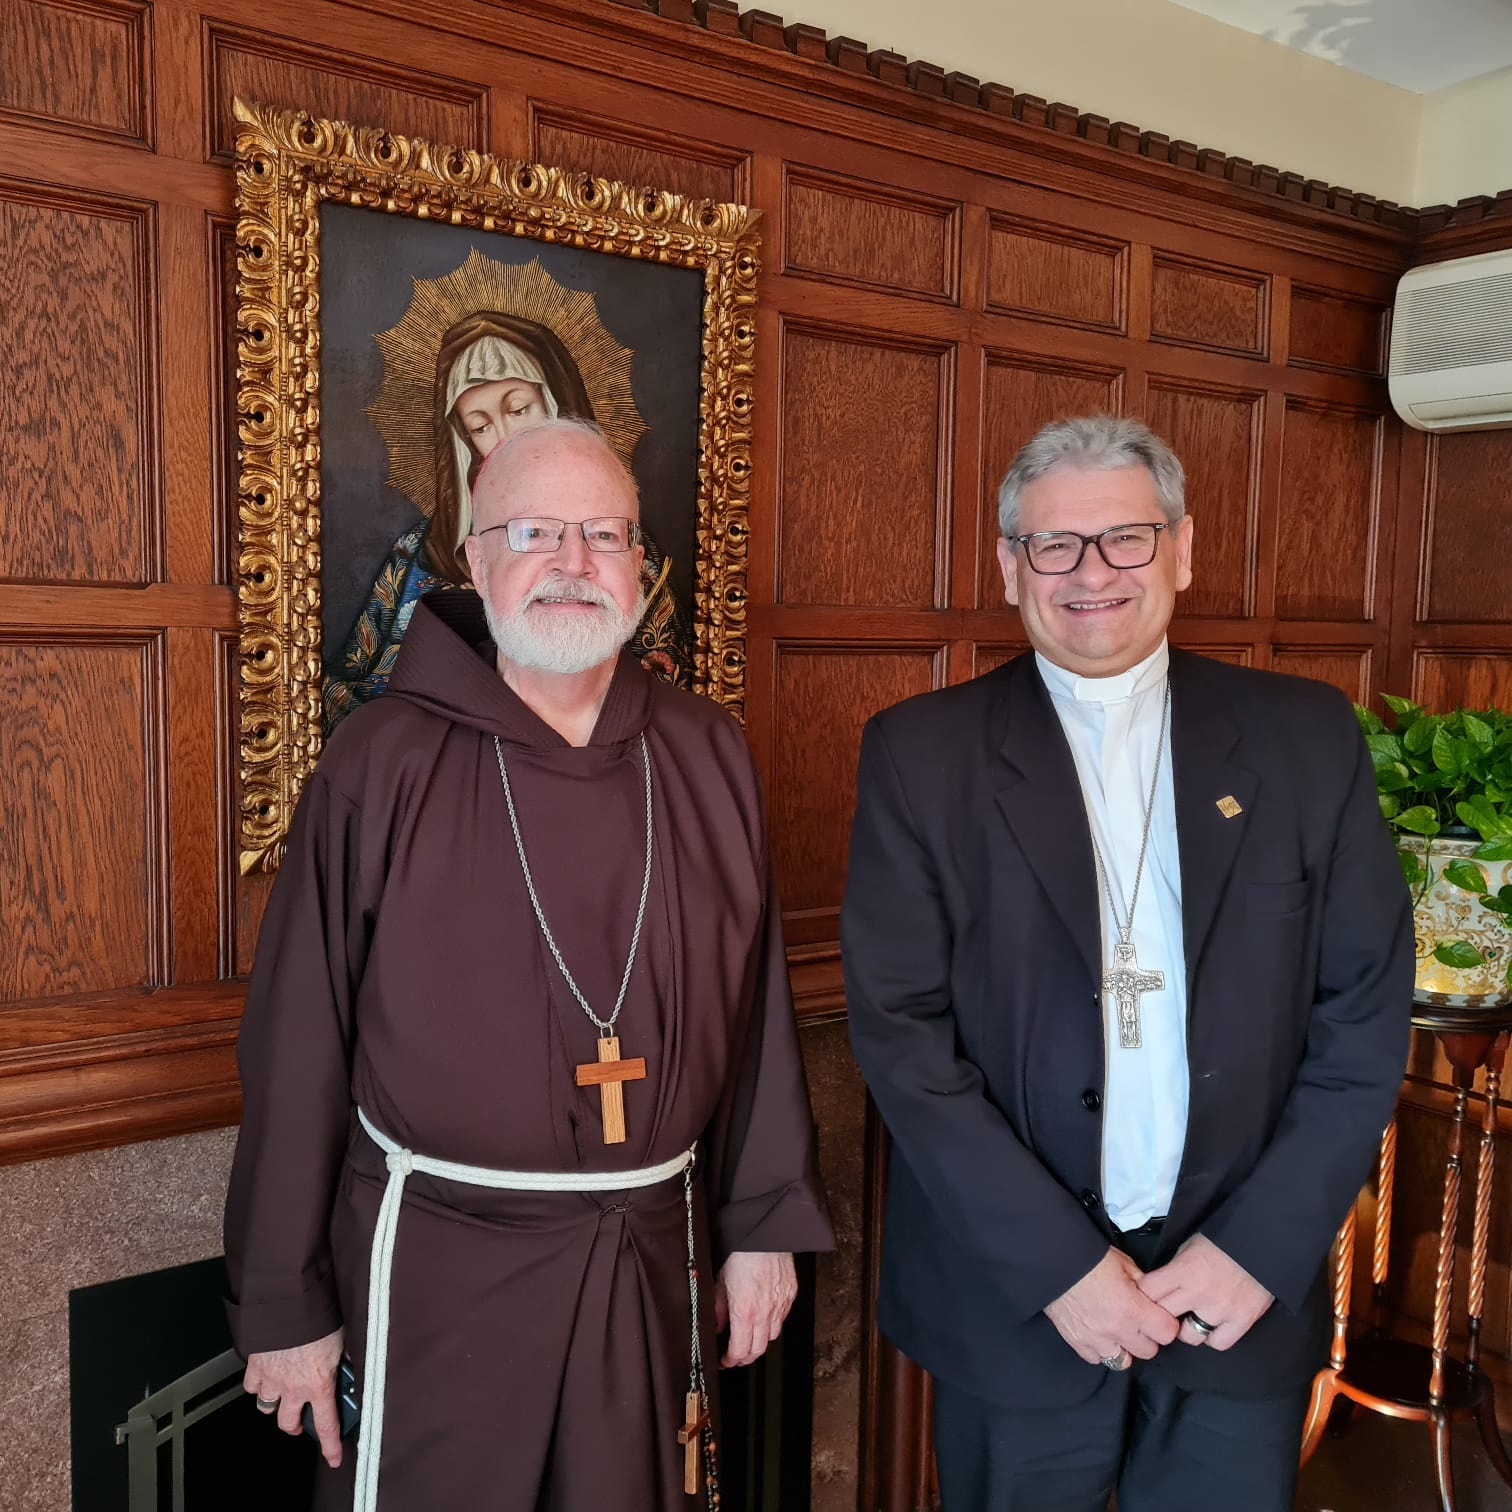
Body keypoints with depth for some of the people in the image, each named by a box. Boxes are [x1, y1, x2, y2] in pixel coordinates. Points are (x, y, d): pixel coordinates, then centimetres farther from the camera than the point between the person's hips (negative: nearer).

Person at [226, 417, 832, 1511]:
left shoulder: (708, 756, -1)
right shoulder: (385, 760, -11)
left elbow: (755, 1009, 4)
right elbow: (301, 1041, -8)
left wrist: (767, 1219, 5)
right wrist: (286, 1298, -4)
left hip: (655, 1256, 4)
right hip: (439, 1262, -3)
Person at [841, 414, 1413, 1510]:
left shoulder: (1307, 736, -1)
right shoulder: (921, 754, -6)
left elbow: (1368, 1008, -1)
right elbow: (898, 1028, -9)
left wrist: (1260, 1247, -8)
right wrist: (1058, 1263, -13)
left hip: (1247, 1295, 2)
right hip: (1013, 1294, -1)